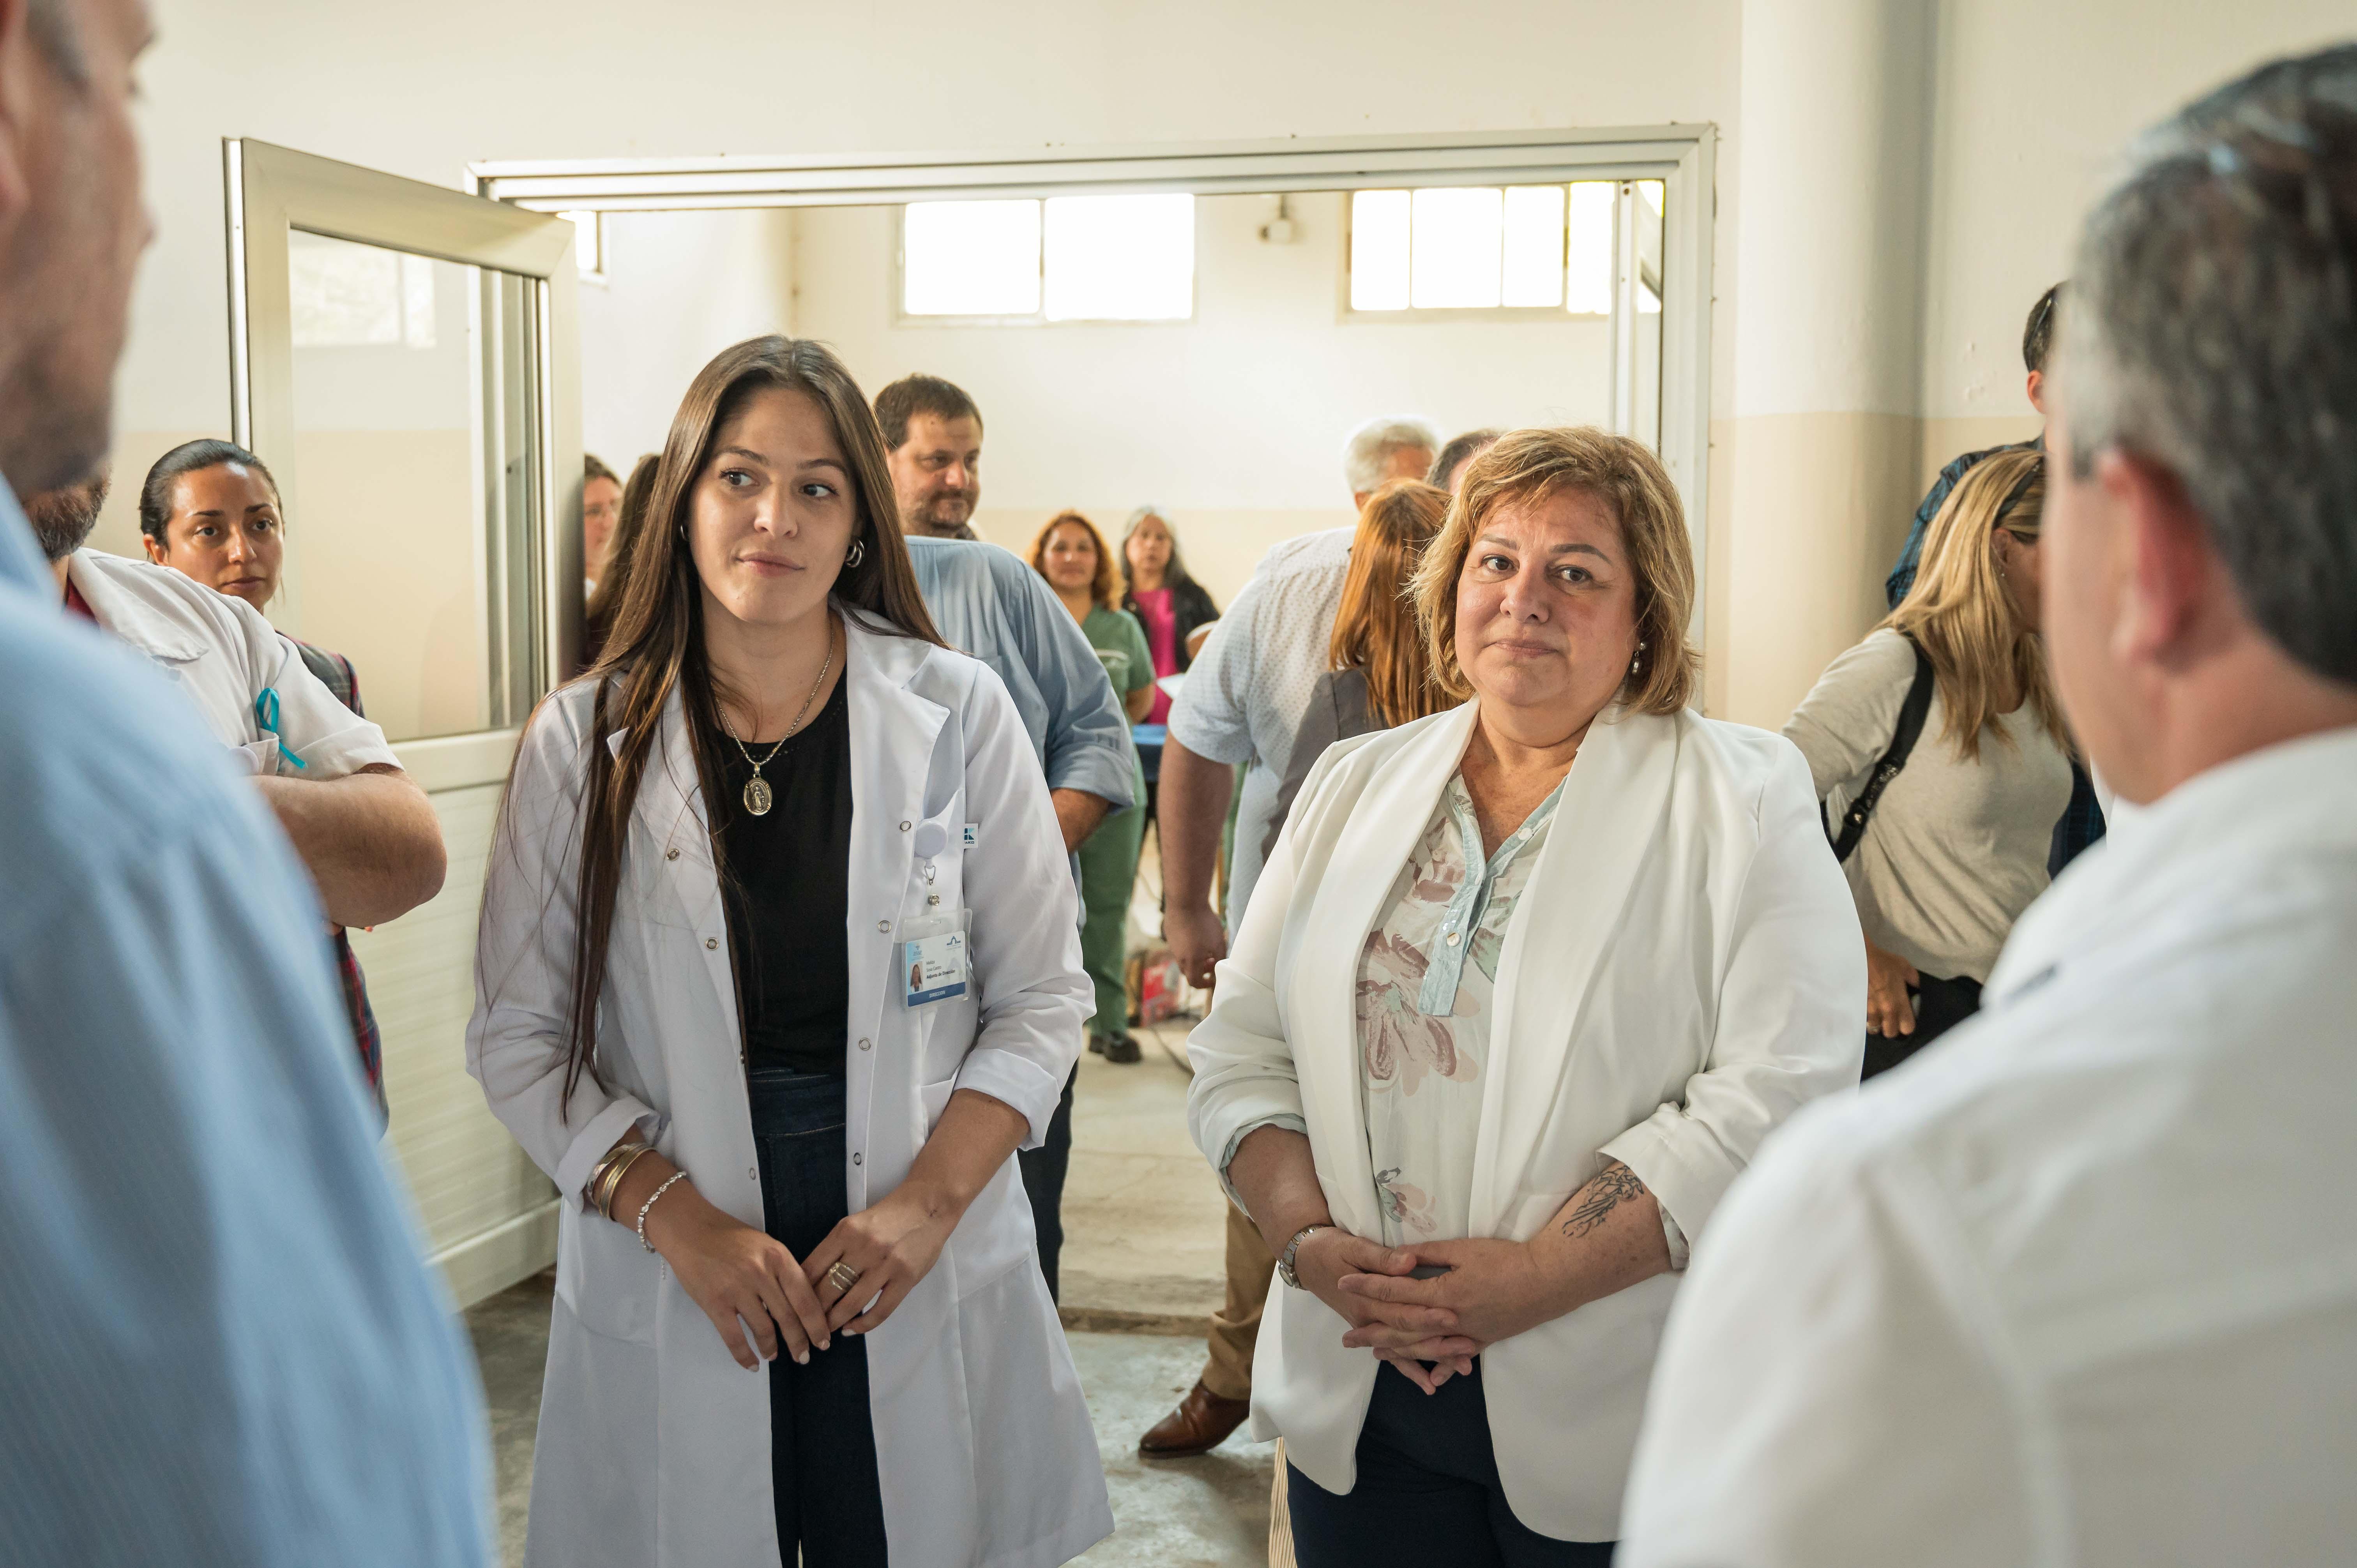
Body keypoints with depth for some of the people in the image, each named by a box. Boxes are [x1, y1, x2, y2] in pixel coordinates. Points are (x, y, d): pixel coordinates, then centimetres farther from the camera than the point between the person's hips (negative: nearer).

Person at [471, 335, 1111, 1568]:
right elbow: (519, 1038, -1)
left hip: (924, 1290, 1)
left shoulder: (958, 715, -1)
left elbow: (1041, 999, 1)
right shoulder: (584, 743, -2)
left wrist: (930, 1200, -11)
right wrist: (676, 1216, -12)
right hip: (668, 1307, 0)